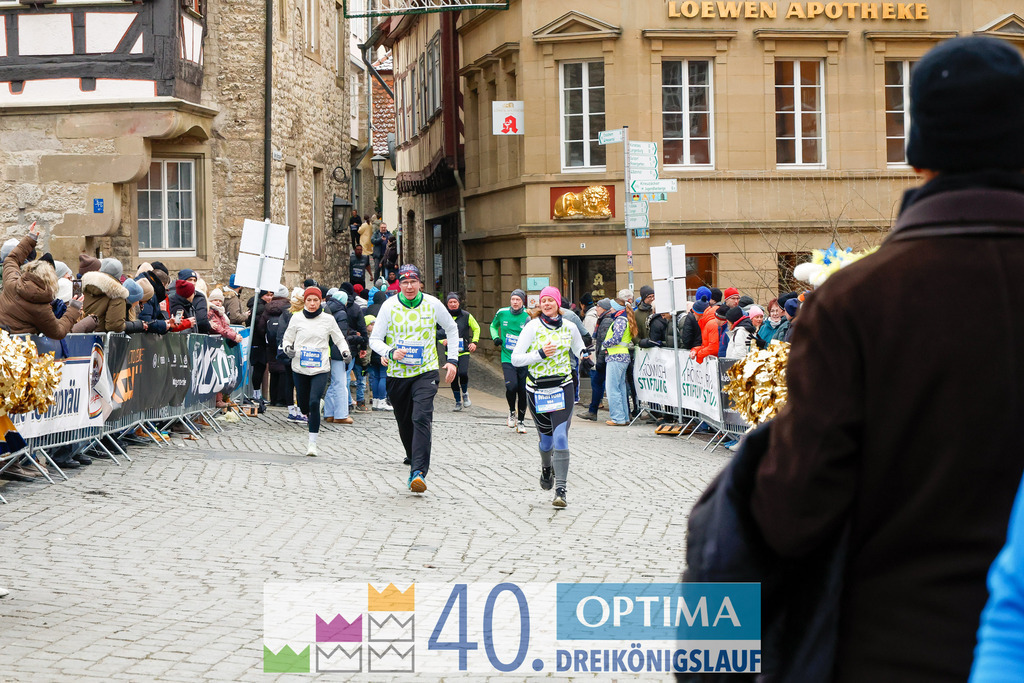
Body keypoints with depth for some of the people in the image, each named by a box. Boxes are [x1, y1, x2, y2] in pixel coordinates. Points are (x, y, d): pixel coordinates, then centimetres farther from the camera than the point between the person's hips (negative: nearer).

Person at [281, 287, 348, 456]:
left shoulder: (328, 319, 3)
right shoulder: (297, 318, 4)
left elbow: (339, 339, 11)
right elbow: (287, 338, 12)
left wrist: (345, 352, -7)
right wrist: (288, 348, -9)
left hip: (320, 369, -2)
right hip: (300, 368, 2)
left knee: (314, 402, -16)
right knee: (303, 405, 8)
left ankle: (312, 443, -11)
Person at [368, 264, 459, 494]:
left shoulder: (432, 304, -2)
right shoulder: (389, 306, -4)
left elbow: (452, 329, 14)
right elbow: (375, 339, -1)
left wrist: (452, 360, 7)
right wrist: (391, 352, -22)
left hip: (426, 371, -2)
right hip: (397, 374, 2)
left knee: (422, 419, -19)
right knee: (404, 422, 12)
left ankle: (418, 472, -26)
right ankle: (413, 456, 41)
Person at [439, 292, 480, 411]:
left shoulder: (466, 316, 0)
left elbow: (476, 328, 14)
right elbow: (437, 332, 14)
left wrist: (474, 342, 3)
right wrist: (442, 340, -6)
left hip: (464, 352, -2)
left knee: (463, 373, -21)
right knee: (453, 378, 3)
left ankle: (465, 394, 7)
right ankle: (458, 402, 18)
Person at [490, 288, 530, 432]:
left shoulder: (528, 316, -5)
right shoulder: (502, 313, 2)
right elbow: (493, 326, 22)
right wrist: (495, 337, 3)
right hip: (507, 359, 0)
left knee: (523, 391, 4)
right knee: (511, 386, -19)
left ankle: (521, 421, 23)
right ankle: (512, 411, 10)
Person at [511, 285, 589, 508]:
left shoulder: (569, 328, 3)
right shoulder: (532, 327, -5)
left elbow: (578, 349, 21)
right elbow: (515, 358, -8)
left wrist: (585, 354, -2)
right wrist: (540, 354, -20)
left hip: (562, 387, 0)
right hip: (537, 389, 0)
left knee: (561, 437, -14)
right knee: (546, 437, 11)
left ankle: (561, 490, -14)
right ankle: (547, 467, 47)